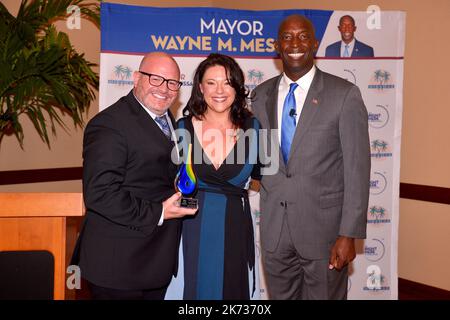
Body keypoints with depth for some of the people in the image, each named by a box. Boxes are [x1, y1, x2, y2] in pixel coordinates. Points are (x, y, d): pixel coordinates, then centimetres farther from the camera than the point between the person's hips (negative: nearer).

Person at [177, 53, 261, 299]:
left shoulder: (251, 127, -2)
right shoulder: (183, 127, -2)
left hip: (236, 229, 1)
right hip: (193, 230, 0)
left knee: (234, 290, 13)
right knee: (198, 289, 10)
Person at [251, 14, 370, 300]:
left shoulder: (344, 94, -8)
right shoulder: (261, 95, 6)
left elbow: (357, 169, -10)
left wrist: (349, 235, -13)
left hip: (323, 225, -3)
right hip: (274, 229, 4)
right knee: (280, 296, 17)